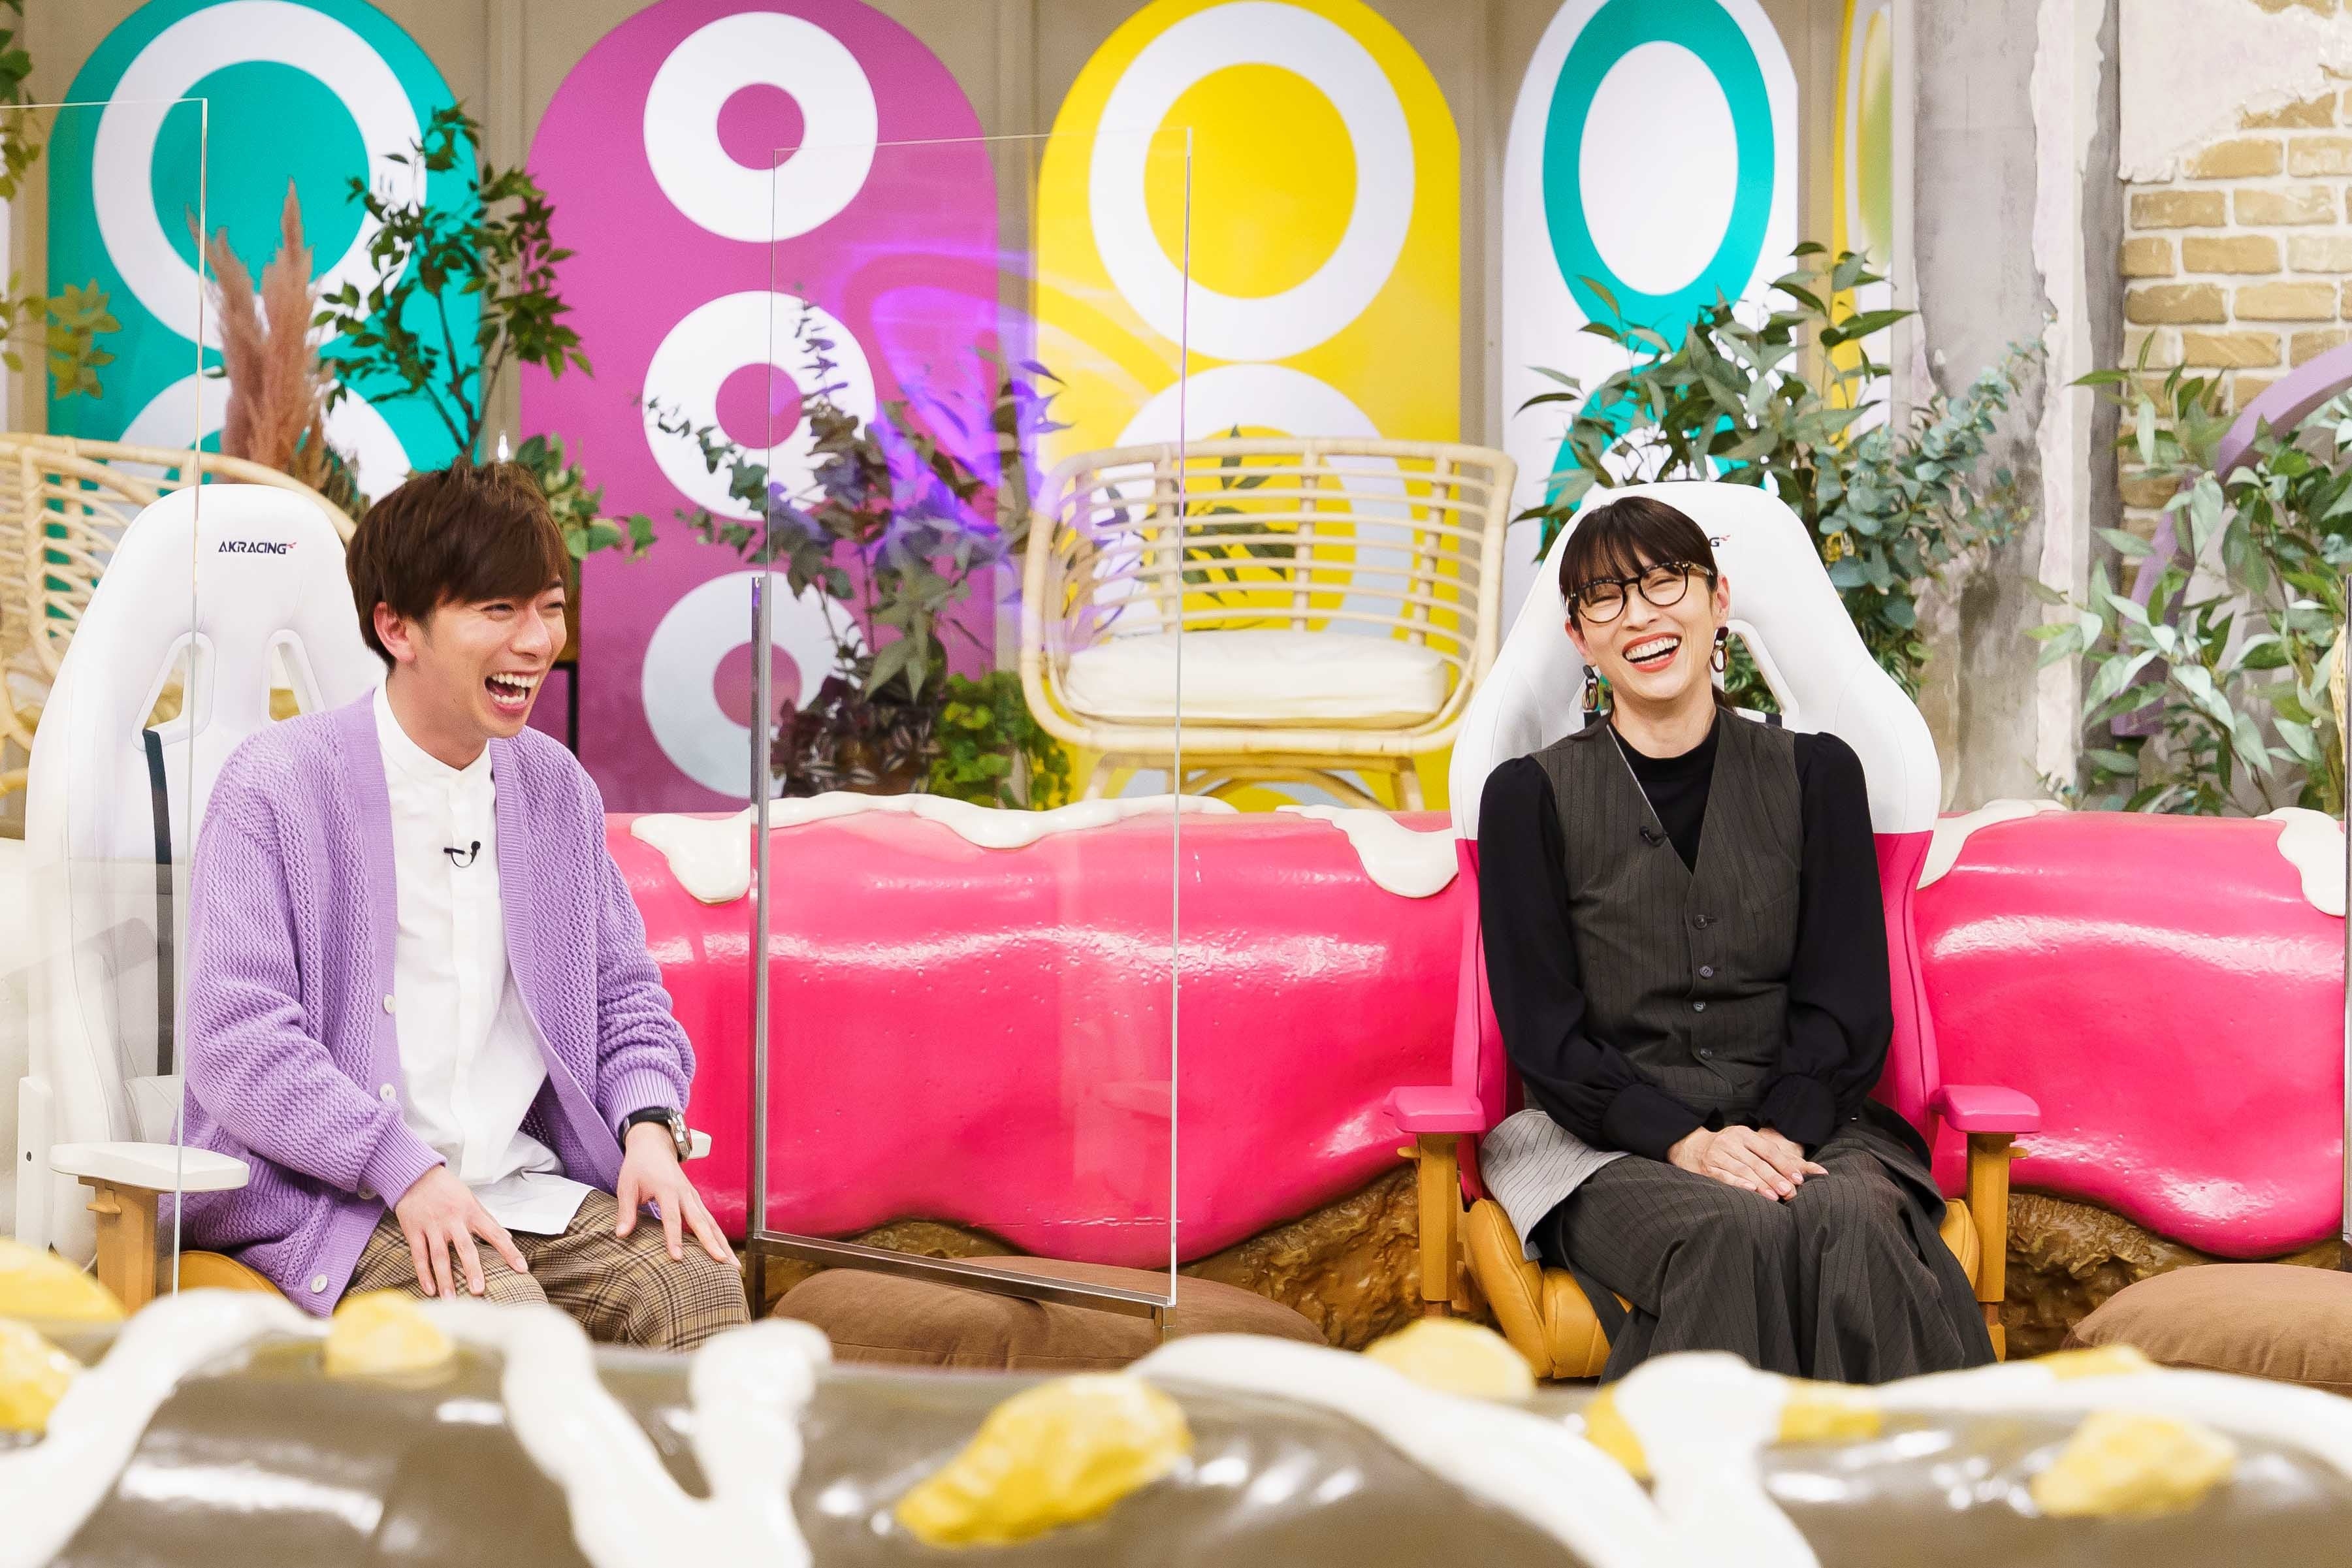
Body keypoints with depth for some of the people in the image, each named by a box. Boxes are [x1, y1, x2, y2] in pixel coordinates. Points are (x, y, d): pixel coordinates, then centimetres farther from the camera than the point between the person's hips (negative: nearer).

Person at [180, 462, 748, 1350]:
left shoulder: (557, 788, 14)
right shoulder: (276, 786, -5)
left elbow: (622, 992, 21)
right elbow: (236, 1044, -13)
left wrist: (650, 1127, -1)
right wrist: (409, 1173, -22)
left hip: (528, 1183, 6)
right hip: (327, 1195, -5)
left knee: (700, 1280, -19)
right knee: (505, 1316, -32)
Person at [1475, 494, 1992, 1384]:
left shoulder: (1815, 775, 12)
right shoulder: (1532, 797, 7)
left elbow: (1846, 1004, 7)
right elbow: (1543, 1029, 0)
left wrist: (1782, 1132, -13)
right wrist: (1685, 1141, -15)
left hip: (1801, 1124, 2)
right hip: (1610, 1147, -1)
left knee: (1853, 1221, -34)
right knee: (1742, 1234, -35)